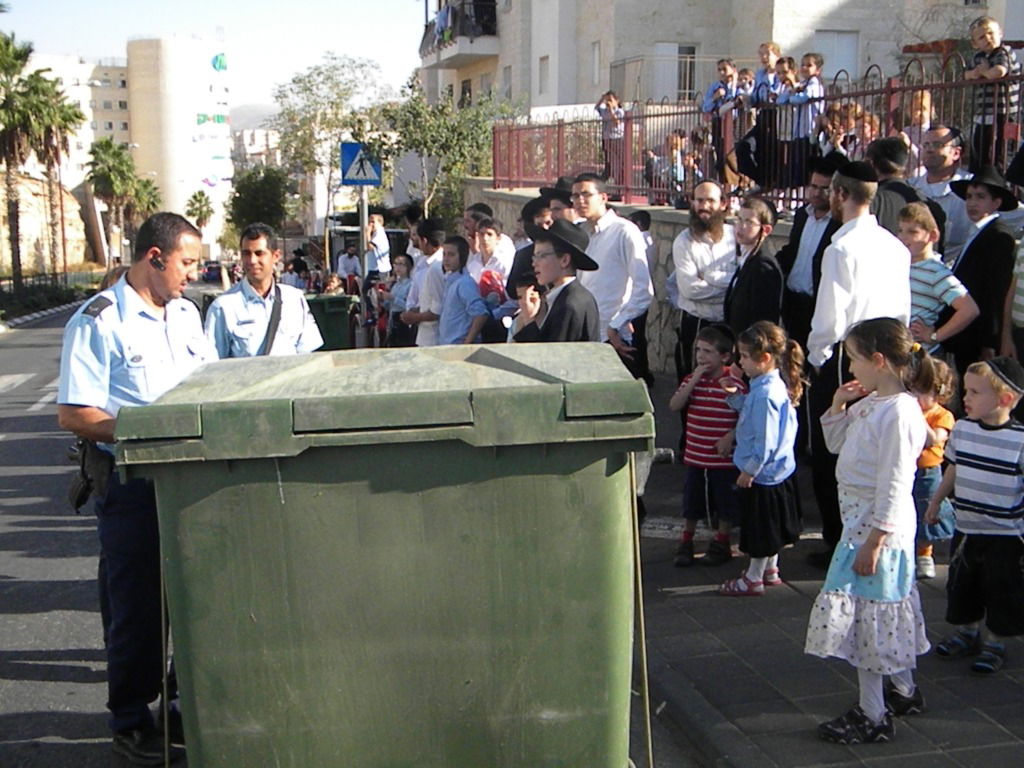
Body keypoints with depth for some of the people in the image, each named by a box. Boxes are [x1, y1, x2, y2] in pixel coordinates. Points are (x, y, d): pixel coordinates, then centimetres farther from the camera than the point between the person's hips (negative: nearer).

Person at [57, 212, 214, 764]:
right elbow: (74, 414, -16)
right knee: (137, 606, 4)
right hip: (131, 485, -6)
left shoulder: (186, 314, 11)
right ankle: (130, 721, 20)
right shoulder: (98, 321, -12)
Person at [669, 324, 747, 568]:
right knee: (691, 503, 15)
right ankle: (685, 544, 29)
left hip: (724, 458, -3)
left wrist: (731, 436, -21)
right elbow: (674, 405, -11)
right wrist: (694, 380, -18)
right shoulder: (692, 379, 2)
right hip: (695, 456, 4)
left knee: (725, 505, 10)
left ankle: (721, 545, 27)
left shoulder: (735, 383, -11)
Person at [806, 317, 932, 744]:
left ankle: (873, 717, 10)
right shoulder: (869, 403, 6)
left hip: (879, 528, -10)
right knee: (883, 614, 21)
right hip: (860, 520, 10)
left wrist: (874, 541, -22)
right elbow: (836, 443, 21)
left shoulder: (899, 412, -22)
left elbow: (894, 485, -23)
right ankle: (905, 692, 37)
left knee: (866, 617, -1)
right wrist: (838, 404, 5)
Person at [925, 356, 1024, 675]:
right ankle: (967, 633, 37)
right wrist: (936, 502, 21)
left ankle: (995, 644, 24)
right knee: (961, 585, 17)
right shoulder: (962, 428, -2)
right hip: (965, 528, 5)